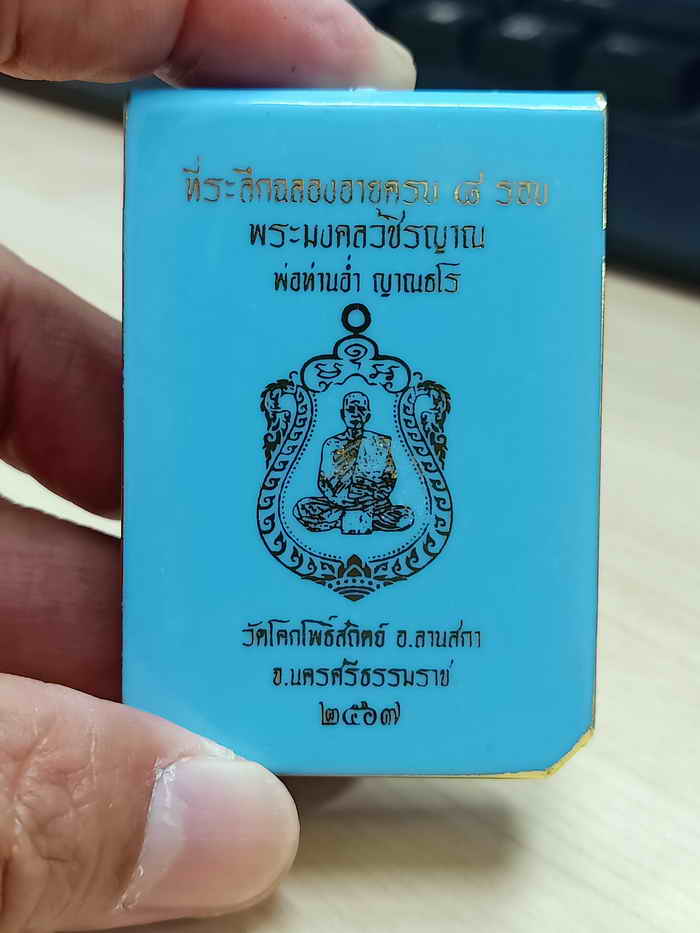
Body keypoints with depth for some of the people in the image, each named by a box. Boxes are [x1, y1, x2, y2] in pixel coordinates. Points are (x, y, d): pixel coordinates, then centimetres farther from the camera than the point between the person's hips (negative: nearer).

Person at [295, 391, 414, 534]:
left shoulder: (381, 442, 7)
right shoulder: (331, 444, 7)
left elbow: (390, 479, 3)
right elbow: (323, 482, 2)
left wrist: (374, 499, -15)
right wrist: (339, 501, -16)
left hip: (374, 505, 0)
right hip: (339, 503, 0)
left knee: (406, 516, -29)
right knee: (301, 508, -27)